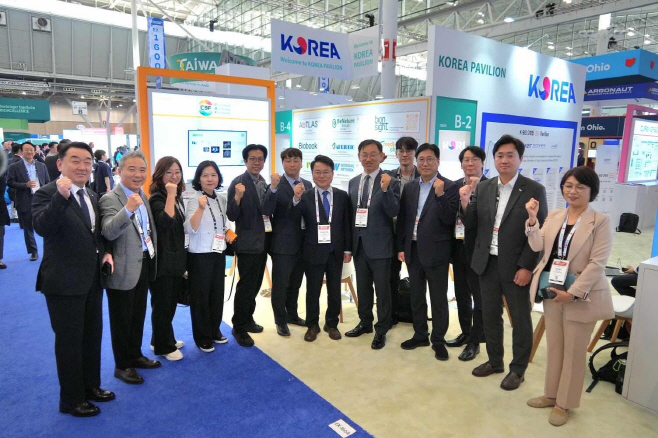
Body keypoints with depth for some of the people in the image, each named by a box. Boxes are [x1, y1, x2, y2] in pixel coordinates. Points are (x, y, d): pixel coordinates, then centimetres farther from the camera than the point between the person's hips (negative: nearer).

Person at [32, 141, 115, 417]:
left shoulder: (92, 197, 7)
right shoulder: (47, 193, -15)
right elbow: (42, 227, -33)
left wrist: (105, 252, 2)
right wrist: (61, 196, -46)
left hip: (92, 279, 8)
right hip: (63, 282, -7)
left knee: (93, 335, 20)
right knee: (69, 340, 6)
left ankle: (91, 386, 39)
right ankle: (71, 399, 25)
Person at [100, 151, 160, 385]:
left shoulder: (143, 196, 8)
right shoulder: (110, 199, -18)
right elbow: (108, 232, -33)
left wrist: (152, 257, 18)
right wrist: (128, 209, -47)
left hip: (144, 264, 8)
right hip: (123, 270, -8)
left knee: (138, 315, 21)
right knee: (122, 320, 8)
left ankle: (135, 355, 38)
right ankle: (122, 365, 24)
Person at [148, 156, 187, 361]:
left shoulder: (178, 198, 10)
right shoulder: (156, 198, -15)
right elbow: (167, 223, -32)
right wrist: (170, 195, -30)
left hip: (177, 259, 8)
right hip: (163, 260, -8)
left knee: (171, 303, 18)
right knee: (162, 305, 5)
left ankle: (163, 340, 34)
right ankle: (163, 346, 18)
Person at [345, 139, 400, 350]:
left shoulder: (391, 182, -8)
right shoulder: (353, 182, 9)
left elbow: (393, 212, -16)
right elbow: (350, 213, 12)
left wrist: (385, 189, -31)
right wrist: (348, 244, 11)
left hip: (379, 245, -5)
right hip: (359, 244, 5)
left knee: (382, 289, 5)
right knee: (362, 286, 17)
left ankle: (381, 330, 19)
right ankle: (365, 322, 34)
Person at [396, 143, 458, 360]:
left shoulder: (449, 187, -8)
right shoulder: (410, 187, 8)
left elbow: (449, 220, -15)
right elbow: (402, 219, 9)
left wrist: (440, 195, -26)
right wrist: (400, 247, 6)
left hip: (435, 251, -5)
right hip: (413, 250, 5)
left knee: (438, 298, 7)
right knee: (416, 296, 16)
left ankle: (438, 340, 21)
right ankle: (420, 335, 30)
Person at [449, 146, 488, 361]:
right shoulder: (455, 186, 7)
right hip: (458, 248, 6)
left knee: (479, 297, 6)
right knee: (461, 294, 18)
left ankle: (475, 342, 18)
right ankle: (465, 333, 34)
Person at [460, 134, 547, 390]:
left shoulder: (534, 190, -7)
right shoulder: (483, 188, 5)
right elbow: (471, 227, 3)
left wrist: (526, 267, -15)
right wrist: (465, 202, -14)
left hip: (516, 266, -4)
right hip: (487, 263, 4)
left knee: (520, 319, 9)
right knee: (490, 316, 16)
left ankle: (517, 369, 26)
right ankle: (494, 360, 34)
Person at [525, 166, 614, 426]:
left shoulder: (600, 221, -10)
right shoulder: (554, 216, 6)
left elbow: (597, 263, -15)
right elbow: (537, 247, -2)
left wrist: (573, 293, -19)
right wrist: (532, 219, -15)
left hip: (580, 296, -5)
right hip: (552, 292, 5)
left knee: (574, 351, 9)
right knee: (554, 346, 17)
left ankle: (564, 403, 25)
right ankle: (551, 394, 34)